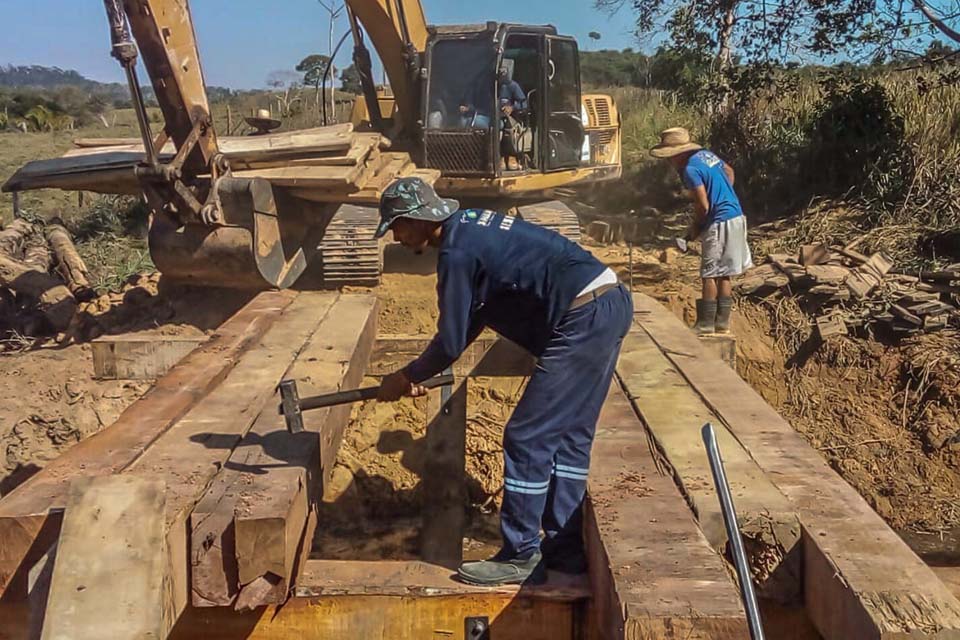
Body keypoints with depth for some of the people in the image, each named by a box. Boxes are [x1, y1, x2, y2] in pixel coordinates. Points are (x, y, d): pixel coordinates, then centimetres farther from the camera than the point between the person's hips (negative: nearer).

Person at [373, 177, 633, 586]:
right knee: (569, 435, 16)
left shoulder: (458, 253, -14)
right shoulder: (471, 226, 17)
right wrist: (423, 373, 24)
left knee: (527, 439, -2)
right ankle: (566, 548, 25)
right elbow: (473, 319, 24)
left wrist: (405, 379, 8)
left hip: (583, 321, -10)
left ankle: (520, 557, 10)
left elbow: (450, 343, -9)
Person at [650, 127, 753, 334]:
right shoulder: (706, 154, 9)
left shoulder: (690, 169, -18)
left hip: (719, 224, -9)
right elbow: (729, 171, 25)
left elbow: (703, 206, -20)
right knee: (724, 275, 14)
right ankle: (722, 321, 21)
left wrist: (694, 227, -4)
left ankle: (706, 324, 5)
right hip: (736, 218, 9)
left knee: (710, 275, -1)